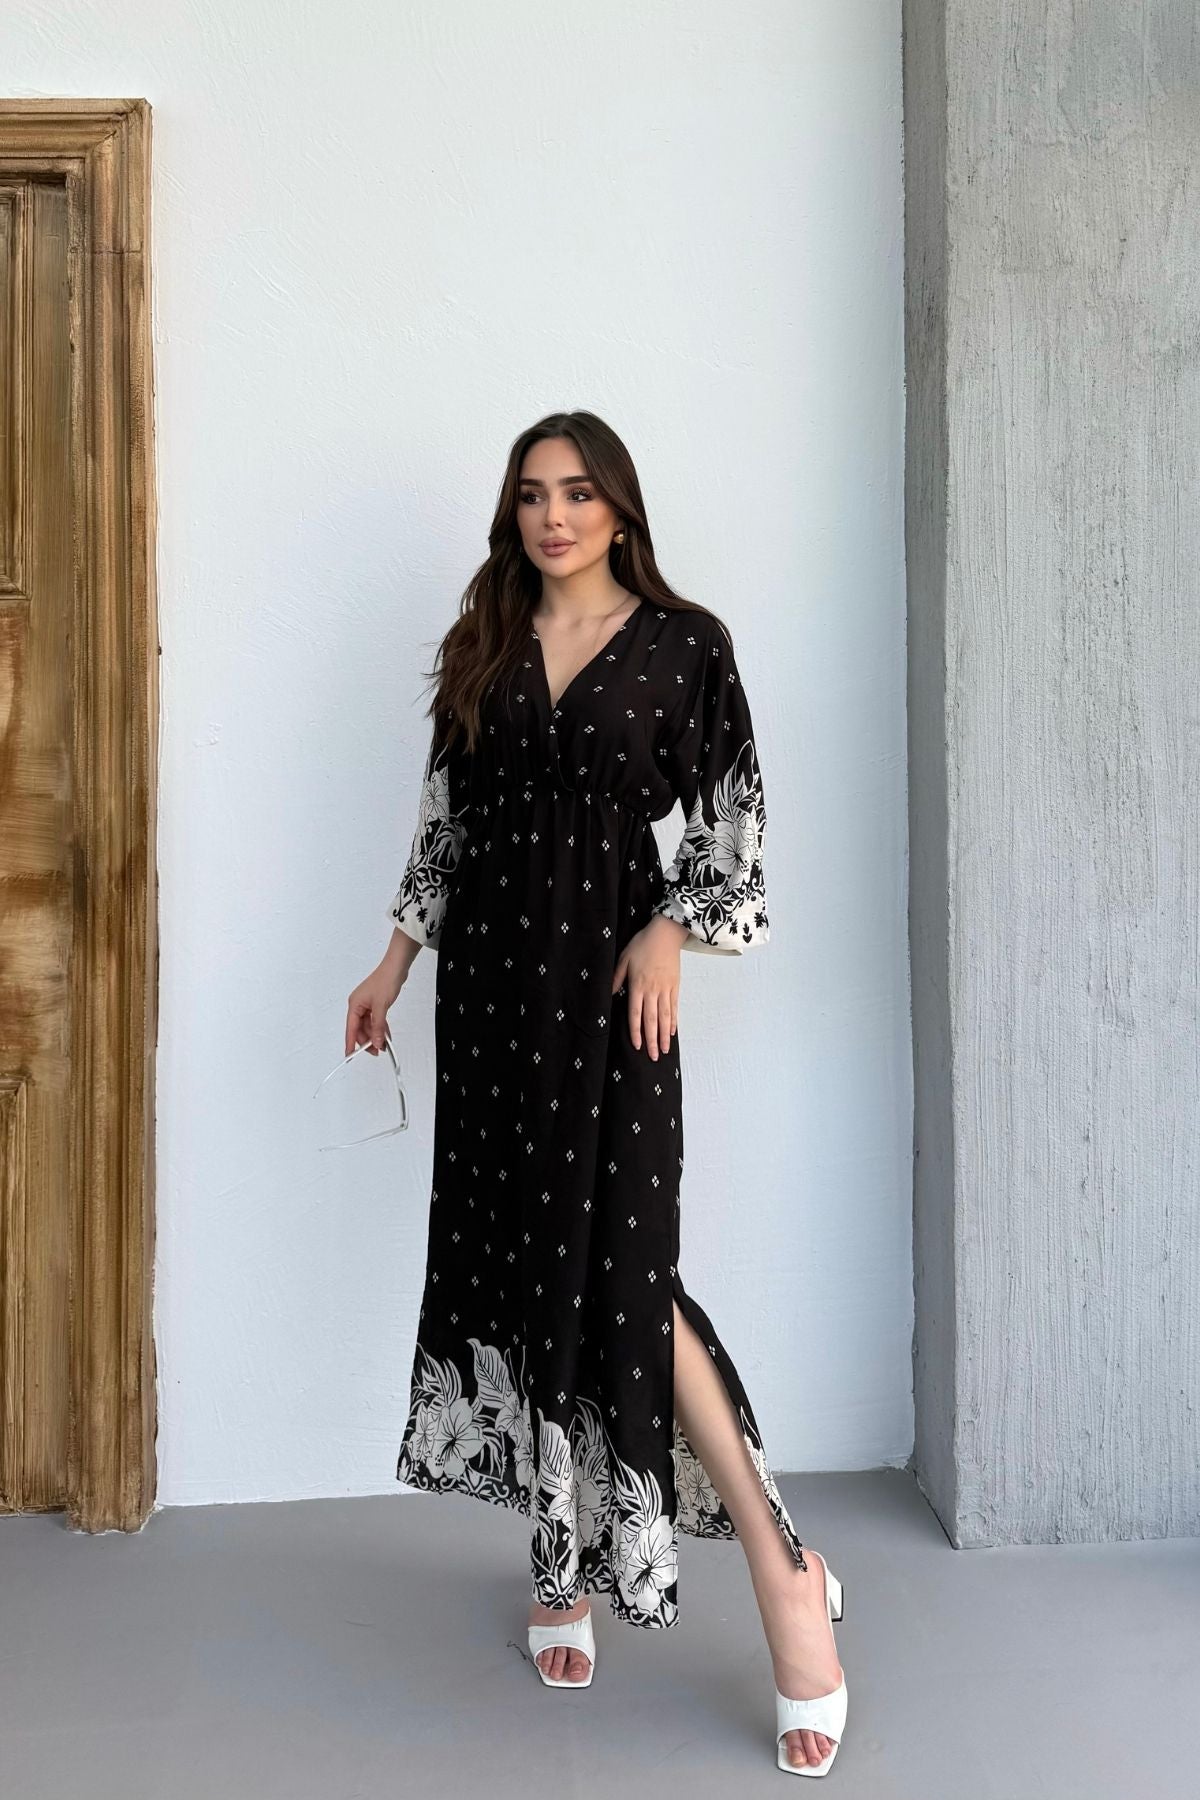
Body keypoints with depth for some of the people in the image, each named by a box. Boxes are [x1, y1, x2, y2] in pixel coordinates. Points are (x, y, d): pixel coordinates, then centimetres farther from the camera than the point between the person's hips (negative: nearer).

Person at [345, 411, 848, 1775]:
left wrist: (672, 932, -11)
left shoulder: (681, 640, 2)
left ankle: (783, 1573, -1)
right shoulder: (481, 645, 12)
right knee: (512, 1251, 5)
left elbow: (736, 816, 2)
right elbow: (445, 812, 15)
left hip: (609, 966, -4)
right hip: (492, 968, 4)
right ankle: (564, 1561, 20)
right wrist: (398, 958, 11)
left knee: (617, 1268, -12)